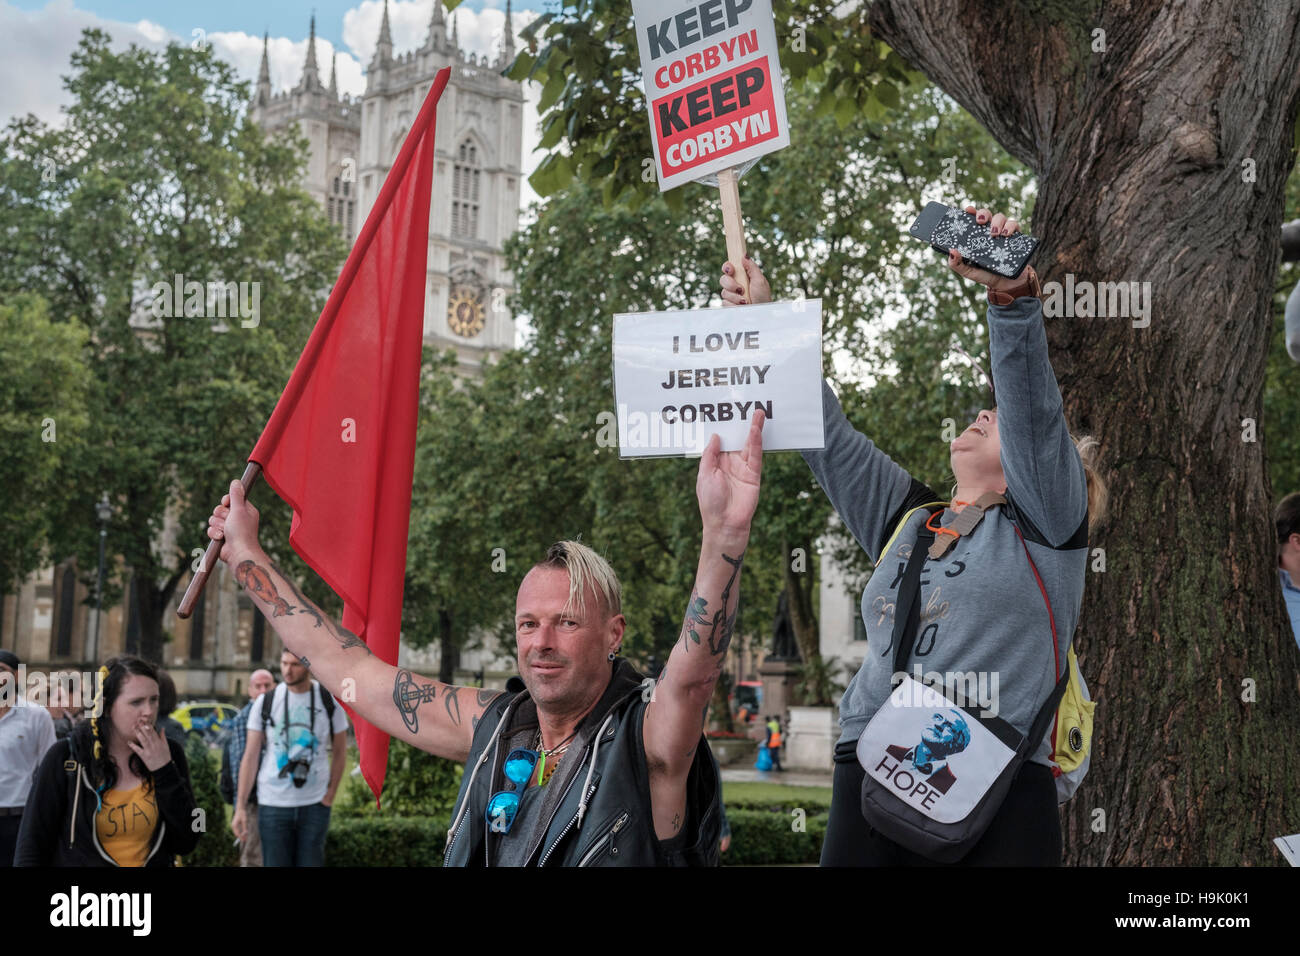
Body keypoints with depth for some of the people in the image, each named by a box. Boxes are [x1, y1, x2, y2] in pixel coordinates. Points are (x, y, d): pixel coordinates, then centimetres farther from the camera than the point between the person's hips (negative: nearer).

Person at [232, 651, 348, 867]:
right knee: (275, 863, 2)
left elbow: (339, 752, 8)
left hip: (314, 804, 0)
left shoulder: (329, 701, -1)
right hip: (272, 803, 0)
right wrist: (240, 806, -4)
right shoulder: (265, 702, -2)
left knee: (311, 862, 4)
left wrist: (330, 796, 1)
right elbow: (250, 756, 0)